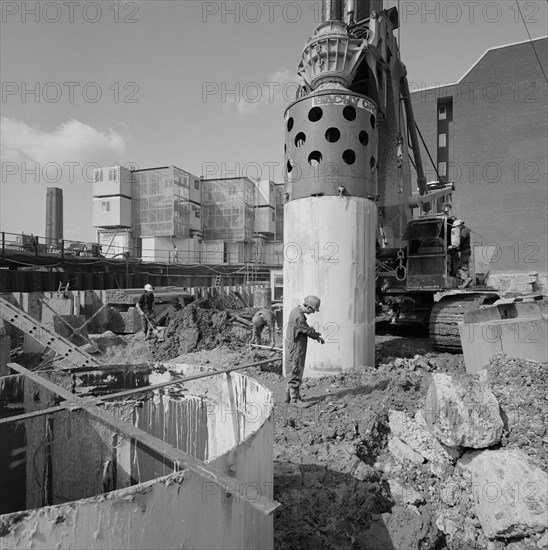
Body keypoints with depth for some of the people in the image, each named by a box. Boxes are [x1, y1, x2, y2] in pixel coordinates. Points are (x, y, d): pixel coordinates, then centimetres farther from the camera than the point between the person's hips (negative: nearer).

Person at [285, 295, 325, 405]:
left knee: (294, 373, 19)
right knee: (296, 374, 0)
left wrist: (316, 335, 7)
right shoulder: (299, 317, -25)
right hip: (296, 349, -10)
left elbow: (306, 329, 15)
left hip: (293, 348, 10)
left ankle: (289, 397, 28)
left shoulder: (295, 310, 7)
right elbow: (309, 331, -15)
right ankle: (294, 399, 11)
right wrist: (318, 337, 3)